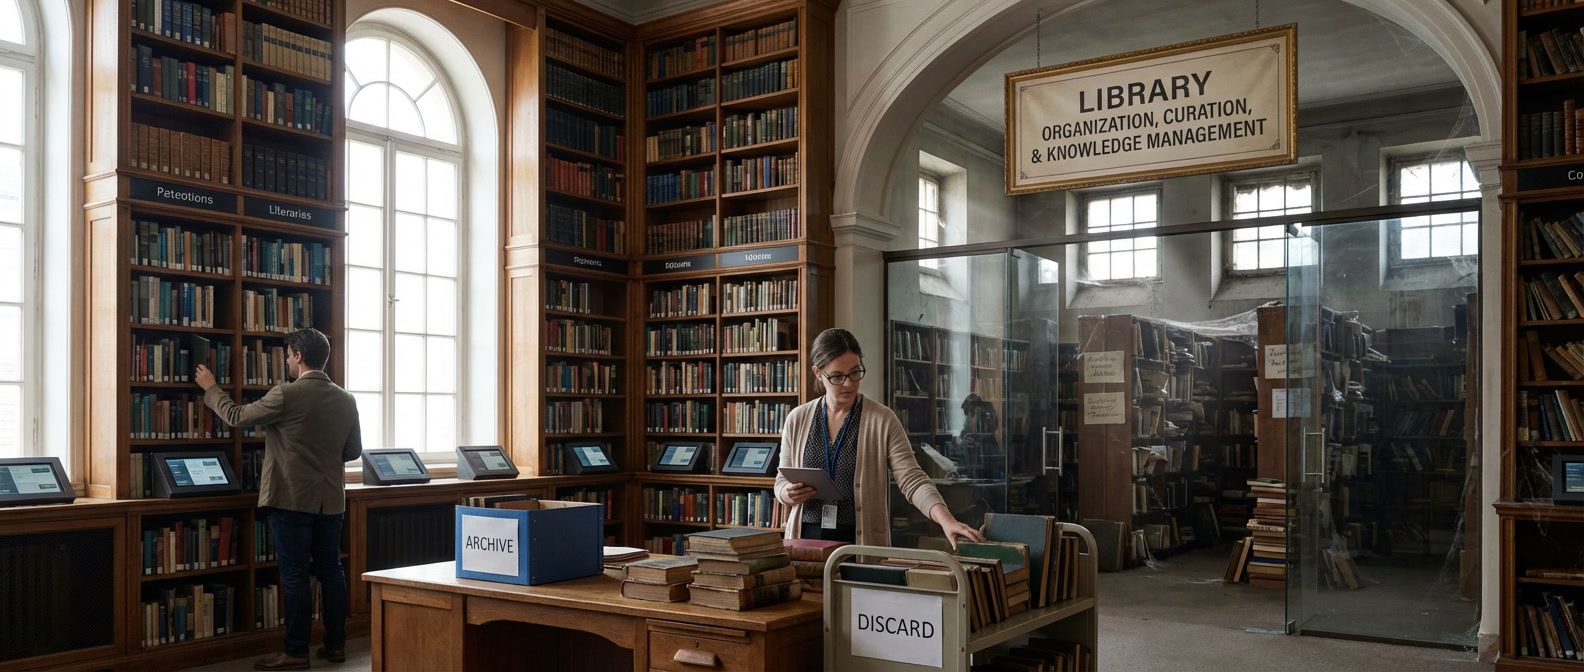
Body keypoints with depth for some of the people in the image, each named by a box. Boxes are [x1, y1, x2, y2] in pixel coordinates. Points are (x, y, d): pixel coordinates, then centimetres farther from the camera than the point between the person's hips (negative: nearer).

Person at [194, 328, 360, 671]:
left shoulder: (286, 395, -13)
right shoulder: (346, 400, 3)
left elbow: (235, 416, 0)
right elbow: (353, 450, 11)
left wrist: (210, 388, 15)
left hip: (292, 499, -5)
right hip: (331, 499, 6)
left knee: (294, 575, 0)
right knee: (331, 571, 12)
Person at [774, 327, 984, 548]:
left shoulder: (882, 420, -6)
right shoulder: (797, 420, 3)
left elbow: (912, 479, -12)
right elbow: (782, 481, 11)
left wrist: (947, 520, -27)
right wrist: (788, 493, -12)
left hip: (863, 539, -2)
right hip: (806, 537, 2)